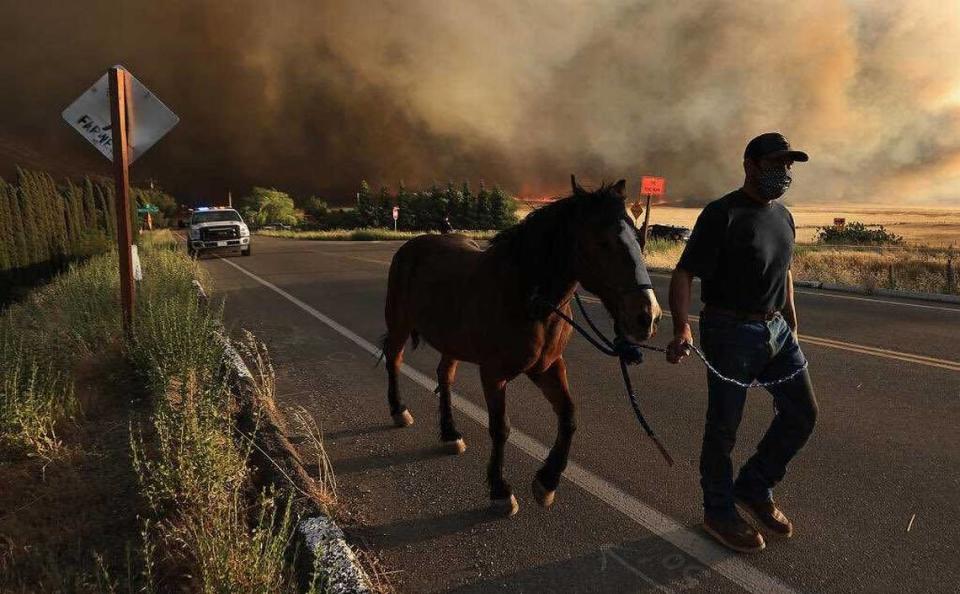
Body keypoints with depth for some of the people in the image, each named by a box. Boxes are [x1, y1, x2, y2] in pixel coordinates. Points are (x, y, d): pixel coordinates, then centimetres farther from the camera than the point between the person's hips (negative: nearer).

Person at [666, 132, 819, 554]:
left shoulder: (783, 216, 10)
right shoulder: (722, 215, -15)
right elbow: (684, 274, -21)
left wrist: (792, 325, 20)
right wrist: (682, 328, -35)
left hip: (776, 329, 8)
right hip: (731, 332, -8)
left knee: (802, 413, 10)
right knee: (724, 426, 4)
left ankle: (754, 489, 28)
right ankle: (718, 512, 22)